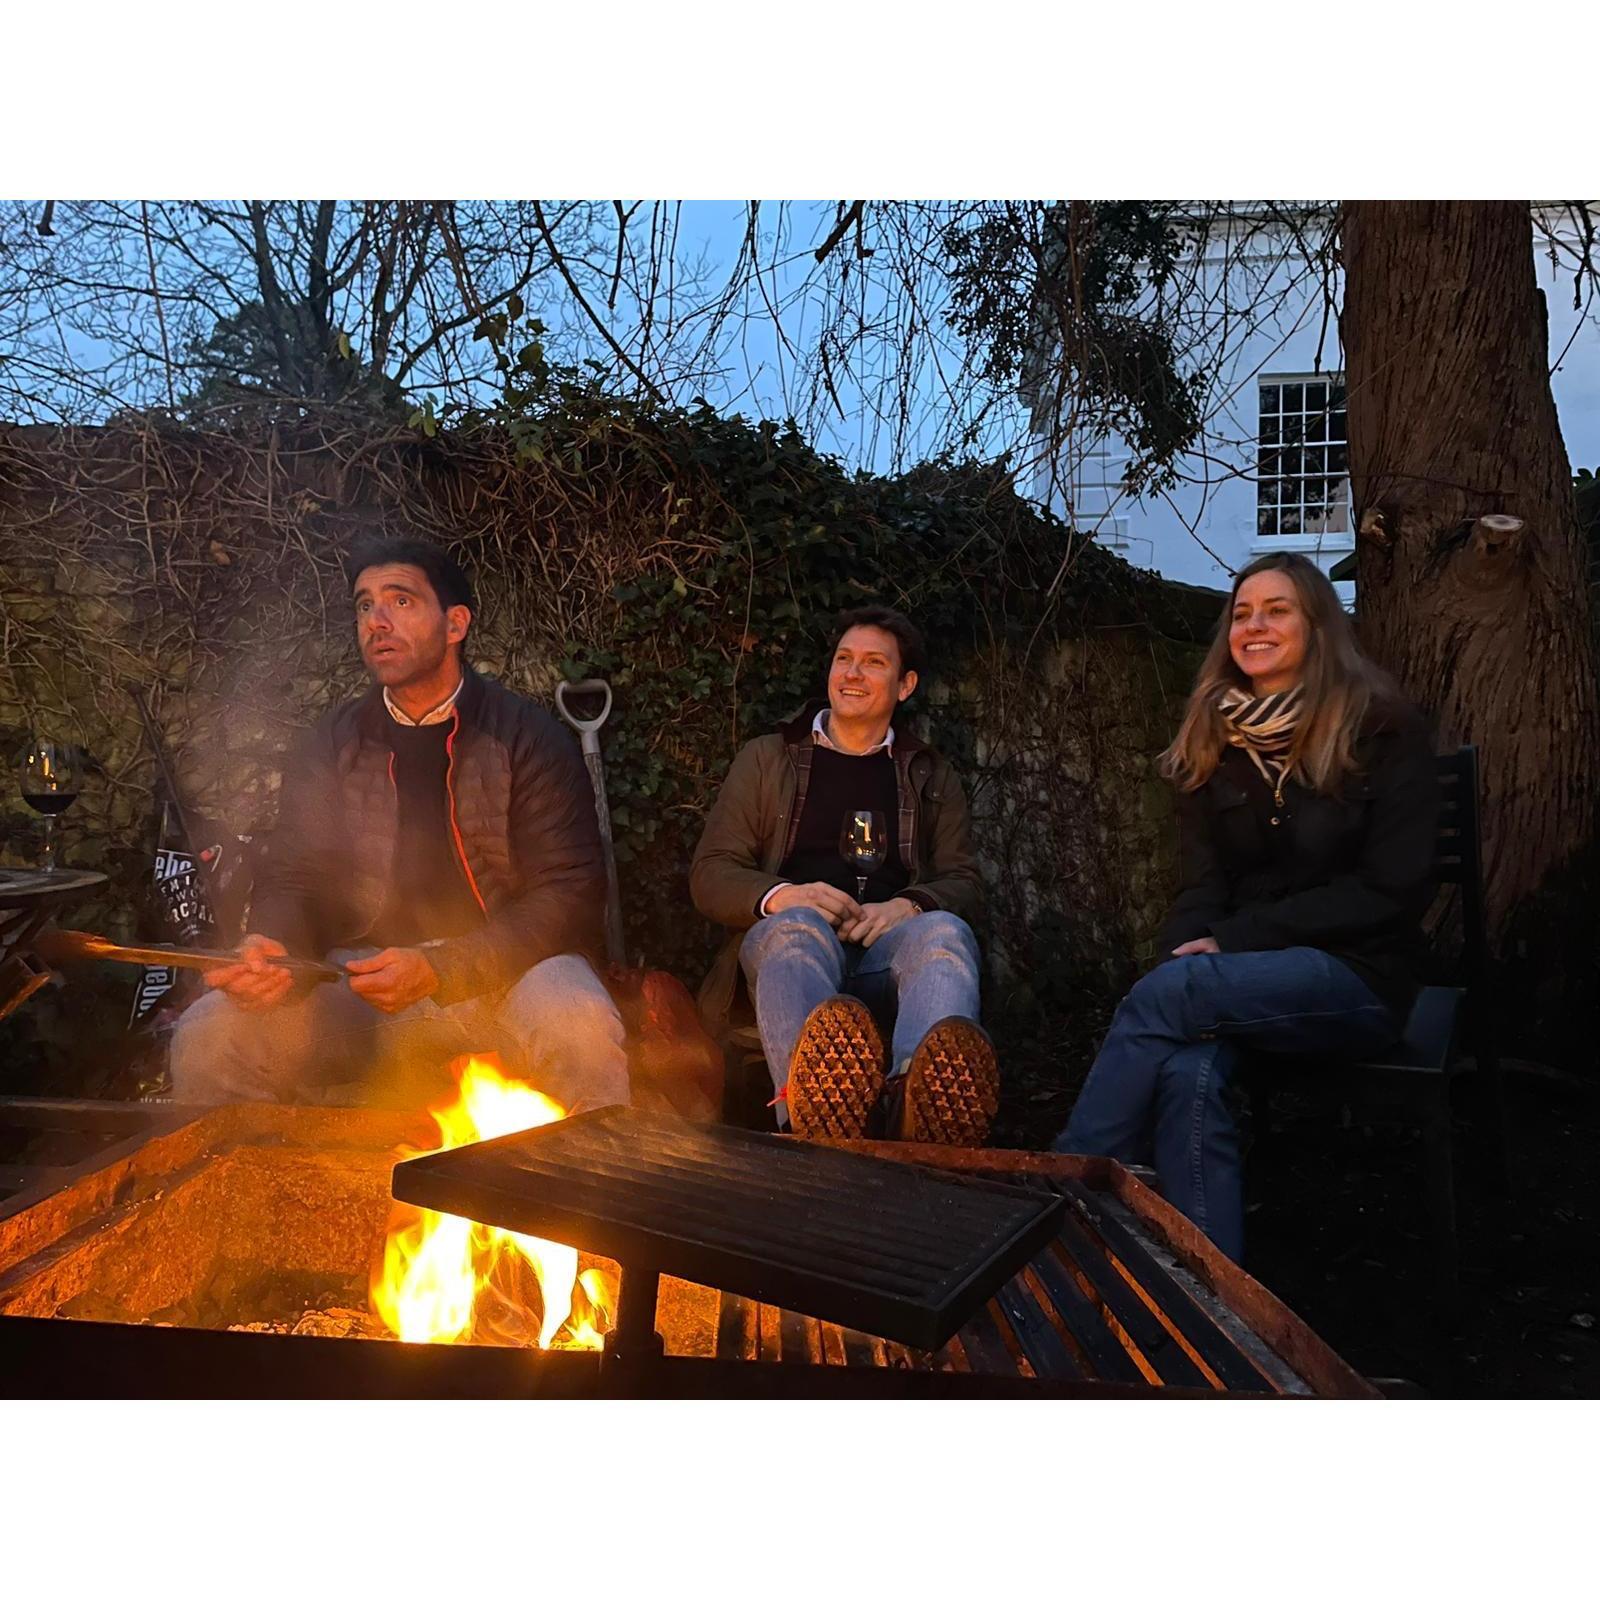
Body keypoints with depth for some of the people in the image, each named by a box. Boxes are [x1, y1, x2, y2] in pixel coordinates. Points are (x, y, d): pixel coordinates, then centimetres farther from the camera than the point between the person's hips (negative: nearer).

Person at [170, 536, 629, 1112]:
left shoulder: (527, 736, -2)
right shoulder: (329, 745, 11)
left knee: (581, 1031, -35)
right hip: (361, 978, 3)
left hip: (500, 969, -3)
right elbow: (292, 880, 9)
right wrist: (272, 950, -16)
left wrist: (440, 971, -20)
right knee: (208, 1035, -20)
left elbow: (569, 892, -8)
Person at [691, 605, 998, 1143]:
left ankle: (922, 1096, -66)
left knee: (945, 931, -33)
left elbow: (965, 883, 14)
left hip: (886, 948, 1)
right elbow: (710, 875, 12)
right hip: (783, 939, -1)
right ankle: (813, 1100, -69)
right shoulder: (766, 758, 20)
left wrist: (907, 906, -10)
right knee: (800, 926, -37)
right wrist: (779, 896, -12)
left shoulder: (931, 777, 25)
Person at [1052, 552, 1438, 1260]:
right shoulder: (1216, 738, 11)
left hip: (1355, 974, -4)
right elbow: (1201, 882, 7)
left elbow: (1392, 889, -10)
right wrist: (1187, 950, -16)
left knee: (1163, 996, -31)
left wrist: (1234, 940, -15)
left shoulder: (1384, 728, -3)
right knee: (1188, 1076, -31)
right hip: (1243, 973, 4)